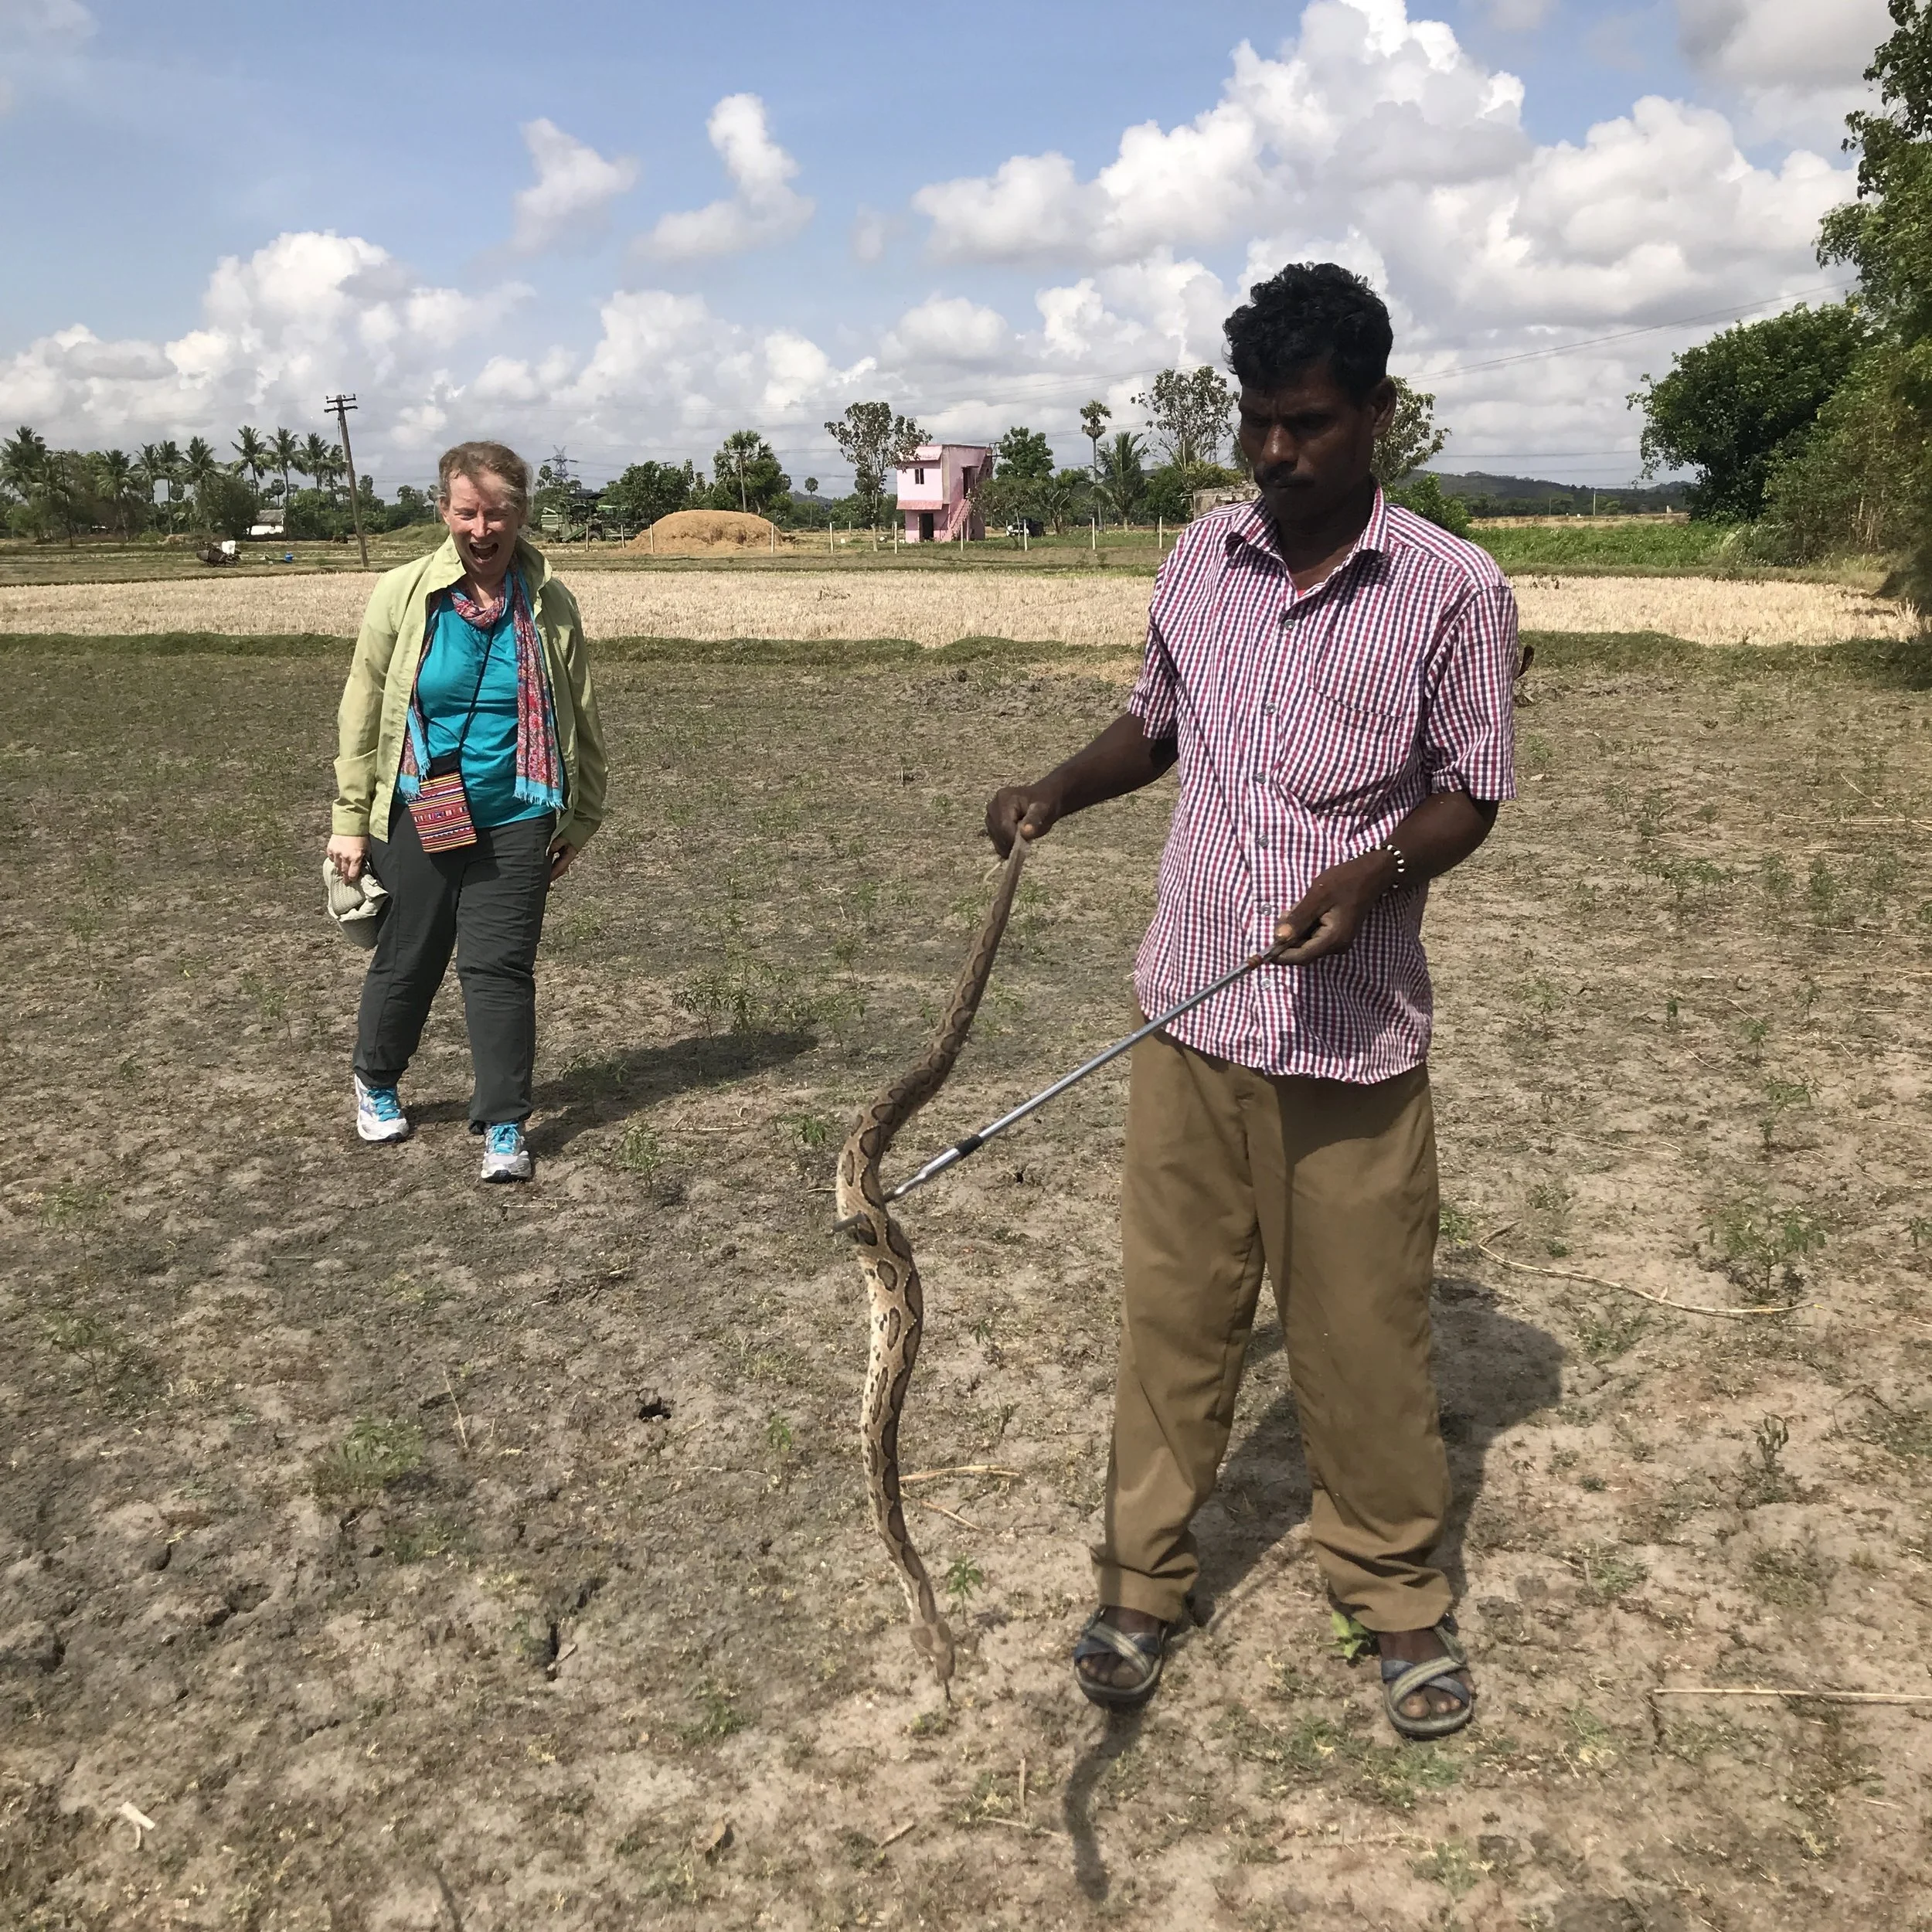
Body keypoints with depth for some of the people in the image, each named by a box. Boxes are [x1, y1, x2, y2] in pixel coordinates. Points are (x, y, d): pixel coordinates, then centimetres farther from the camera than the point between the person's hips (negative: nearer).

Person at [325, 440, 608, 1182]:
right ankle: (375, 1080, 39)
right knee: (407, 959, 13)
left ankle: (503, 1125, 9)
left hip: (515, 821, 0)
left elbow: (581, 722, 6)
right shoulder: (403, 595, -5)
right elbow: (362, 710, 0)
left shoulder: (549, 606, -2)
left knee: (500, 969, -1)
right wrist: (350, 820, -1)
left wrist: (580, 818, 9)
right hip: (418, 816, 0)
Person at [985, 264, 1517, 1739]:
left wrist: (1374, 874, -21)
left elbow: (1472, 791, -2)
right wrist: (1062, 790, 1)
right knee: (1173, 1311, 10)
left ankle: (1400, 1599, 29)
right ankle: (1144, 1578, 27)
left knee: (1364, 1332, 8)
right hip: (1191, 1011, 3)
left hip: (1354, 1031, -3)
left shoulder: (1454, 590, -6)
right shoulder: (1202, 559, 7)